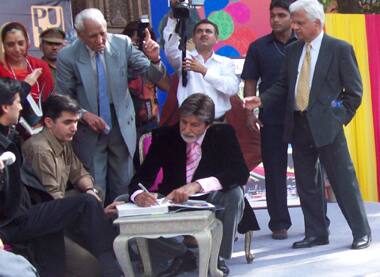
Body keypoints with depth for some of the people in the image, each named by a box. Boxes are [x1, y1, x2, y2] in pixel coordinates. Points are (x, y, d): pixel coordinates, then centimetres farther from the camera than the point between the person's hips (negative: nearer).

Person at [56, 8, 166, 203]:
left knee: (123, 187, 12)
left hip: (122, 126, 2)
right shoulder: (67, 56, -11)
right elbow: (64, 98, -2)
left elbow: (153, 76, -5)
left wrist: (154, 60, -26)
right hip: (90, 130, -2)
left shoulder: (122, 44, -8)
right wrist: (83, 114, -18)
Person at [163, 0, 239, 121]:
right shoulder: (185, 57, 9)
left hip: (218, 121, 1)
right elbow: (170, 48, -11)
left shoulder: (226, 62, 10)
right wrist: (173, 15, -21)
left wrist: (204, 71, -13)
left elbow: (232, 88, -6)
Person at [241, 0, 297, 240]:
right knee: (274, 171, 5)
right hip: (271, 119, 1)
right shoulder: (259, 47, 6)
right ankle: (279, 223, 13)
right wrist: (250, 112, -2)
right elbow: (250, 82, 7)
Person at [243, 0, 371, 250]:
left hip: (326, 126, -5)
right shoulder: (292, 51, 10)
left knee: (344, 180, 0)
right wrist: (262, 100, -1)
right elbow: (283, 86, 14)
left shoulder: (340, 49, -4)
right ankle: (316, 233, 23)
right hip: (298, 126, 5)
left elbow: (354, 90, -1)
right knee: (306, 183, 11)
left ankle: (362, 232, 14)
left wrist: (341, 116, -5)